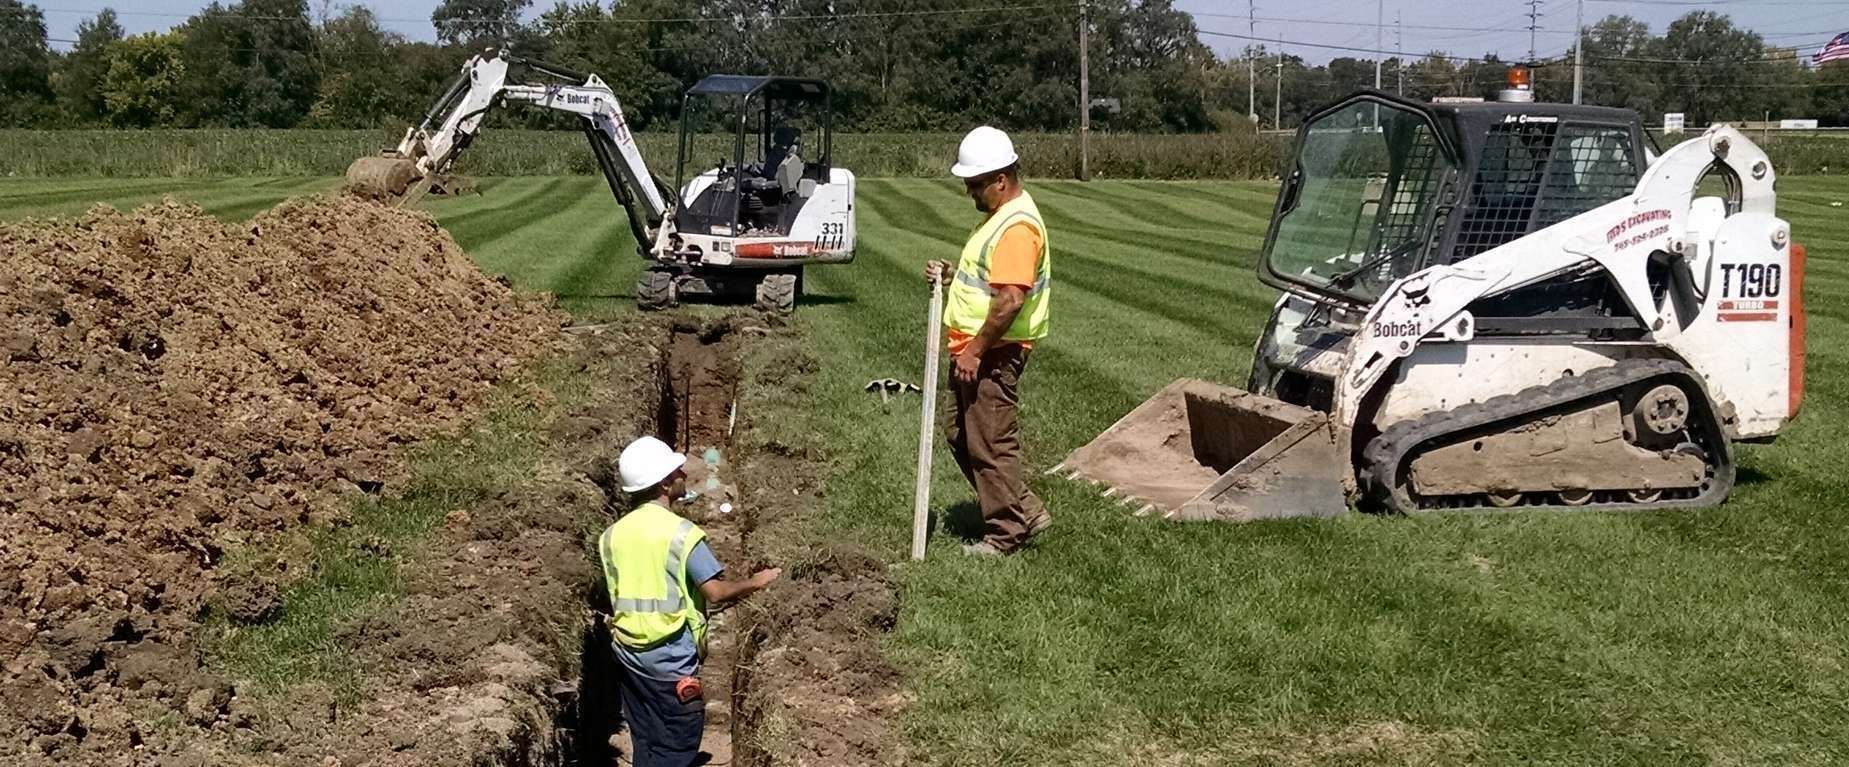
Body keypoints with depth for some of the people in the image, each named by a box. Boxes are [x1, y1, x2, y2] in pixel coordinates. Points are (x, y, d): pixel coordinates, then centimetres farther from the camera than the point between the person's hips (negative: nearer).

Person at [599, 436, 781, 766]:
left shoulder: (613, 534, 3)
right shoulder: (680, 532, -16)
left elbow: (619, 594, 8)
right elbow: (716, 592, -18)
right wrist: (756, 582, -3)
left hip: (631, 655, 6)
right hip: (673, 661, -6)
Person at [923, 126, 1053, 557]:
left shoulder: (1017, 226, -20)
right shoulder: (1000, 215, 14)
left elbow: (1011, 299, -27)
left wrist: (974, 352, -22)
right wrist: (952, 276, 8)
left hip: (993, 355, -11)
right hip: (976, 351, 11)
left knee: (990, 444, -1)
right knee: (962, 438, 17)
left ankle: (1007, 533, 11)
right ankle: (1024, 511, 24)